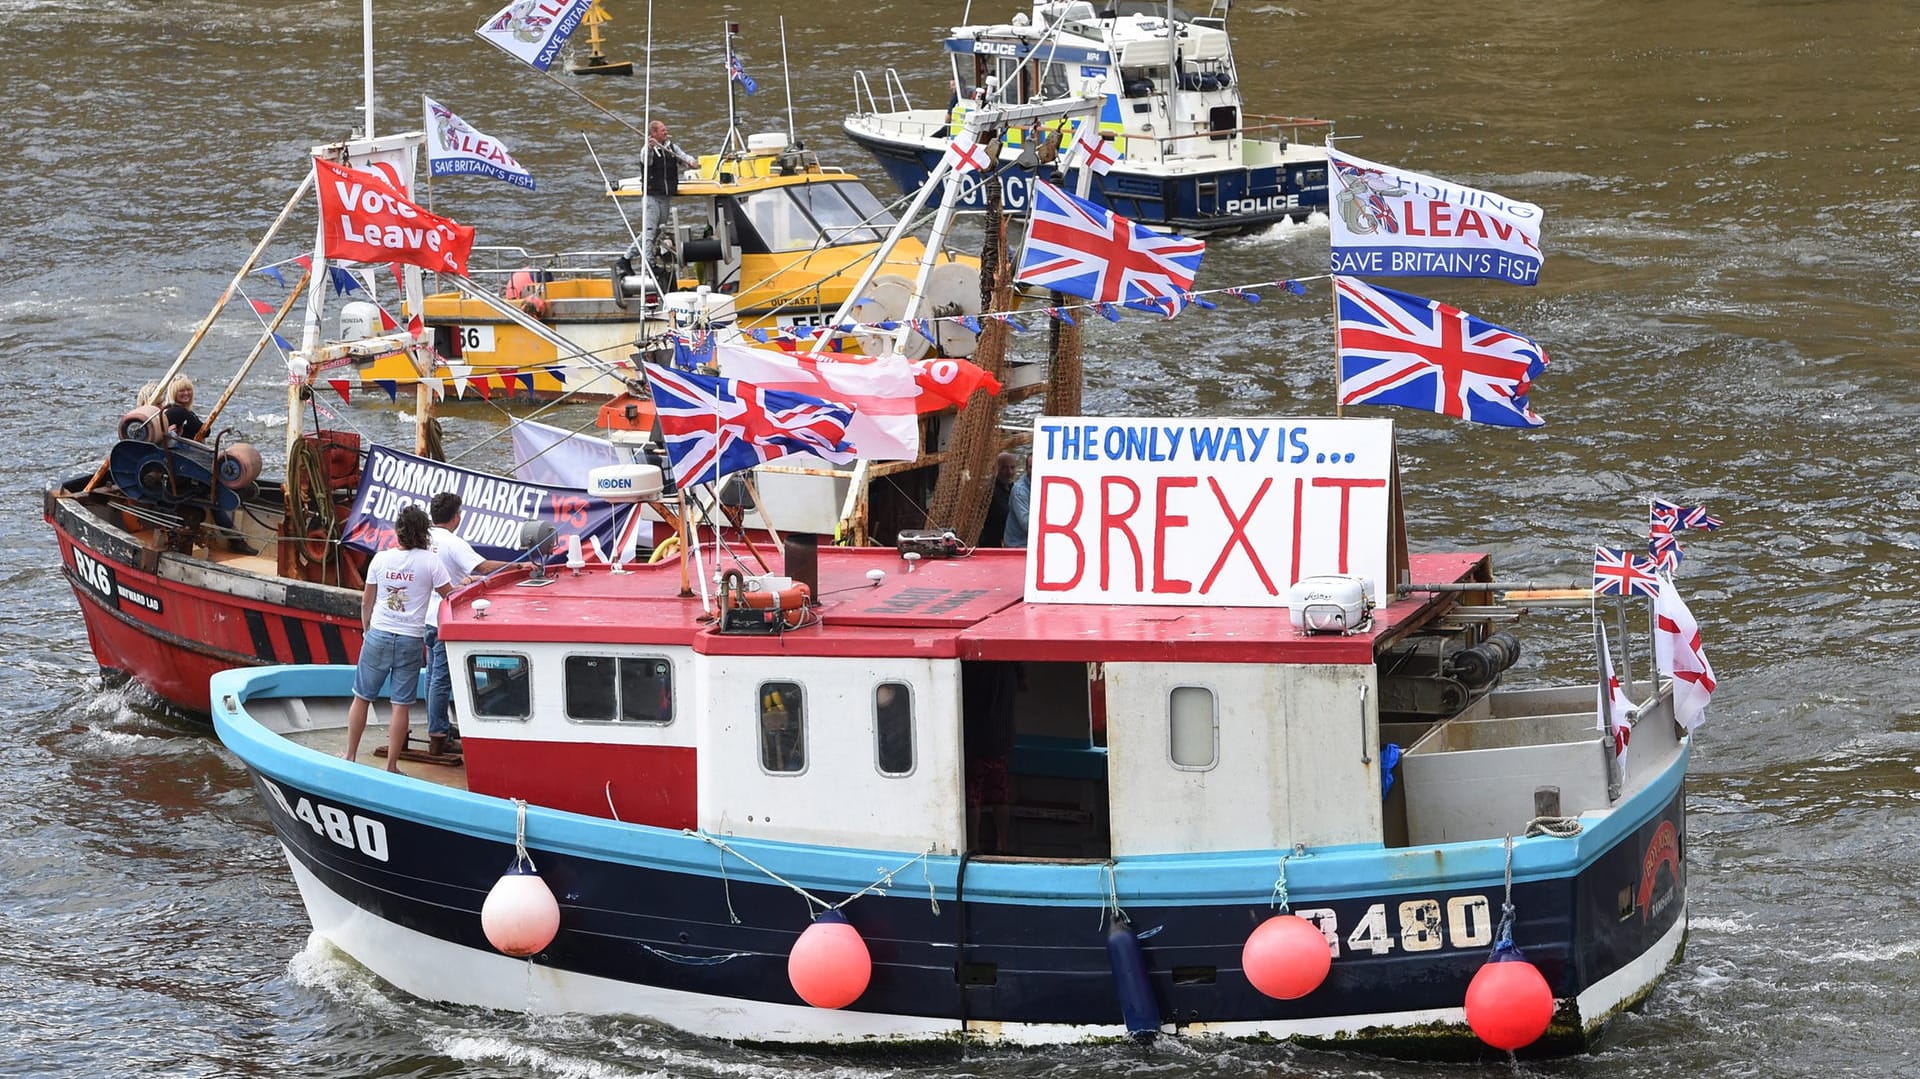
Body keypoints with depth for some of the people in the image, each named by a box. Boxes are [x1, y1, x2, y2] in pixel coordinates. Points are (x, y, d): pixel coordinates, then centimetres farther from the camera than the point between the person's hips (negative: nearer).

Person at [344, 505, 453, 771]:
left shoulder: (381, 559, -1)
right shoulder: (430, 561, -8)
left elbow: (366, 602, 7)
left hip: (378, 636, 2)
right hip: (410, 641, -2)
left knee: (362, 697, 14)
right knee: (401, 705, 4)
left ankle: (350, 755, 22)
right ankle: (391, 766, 6)